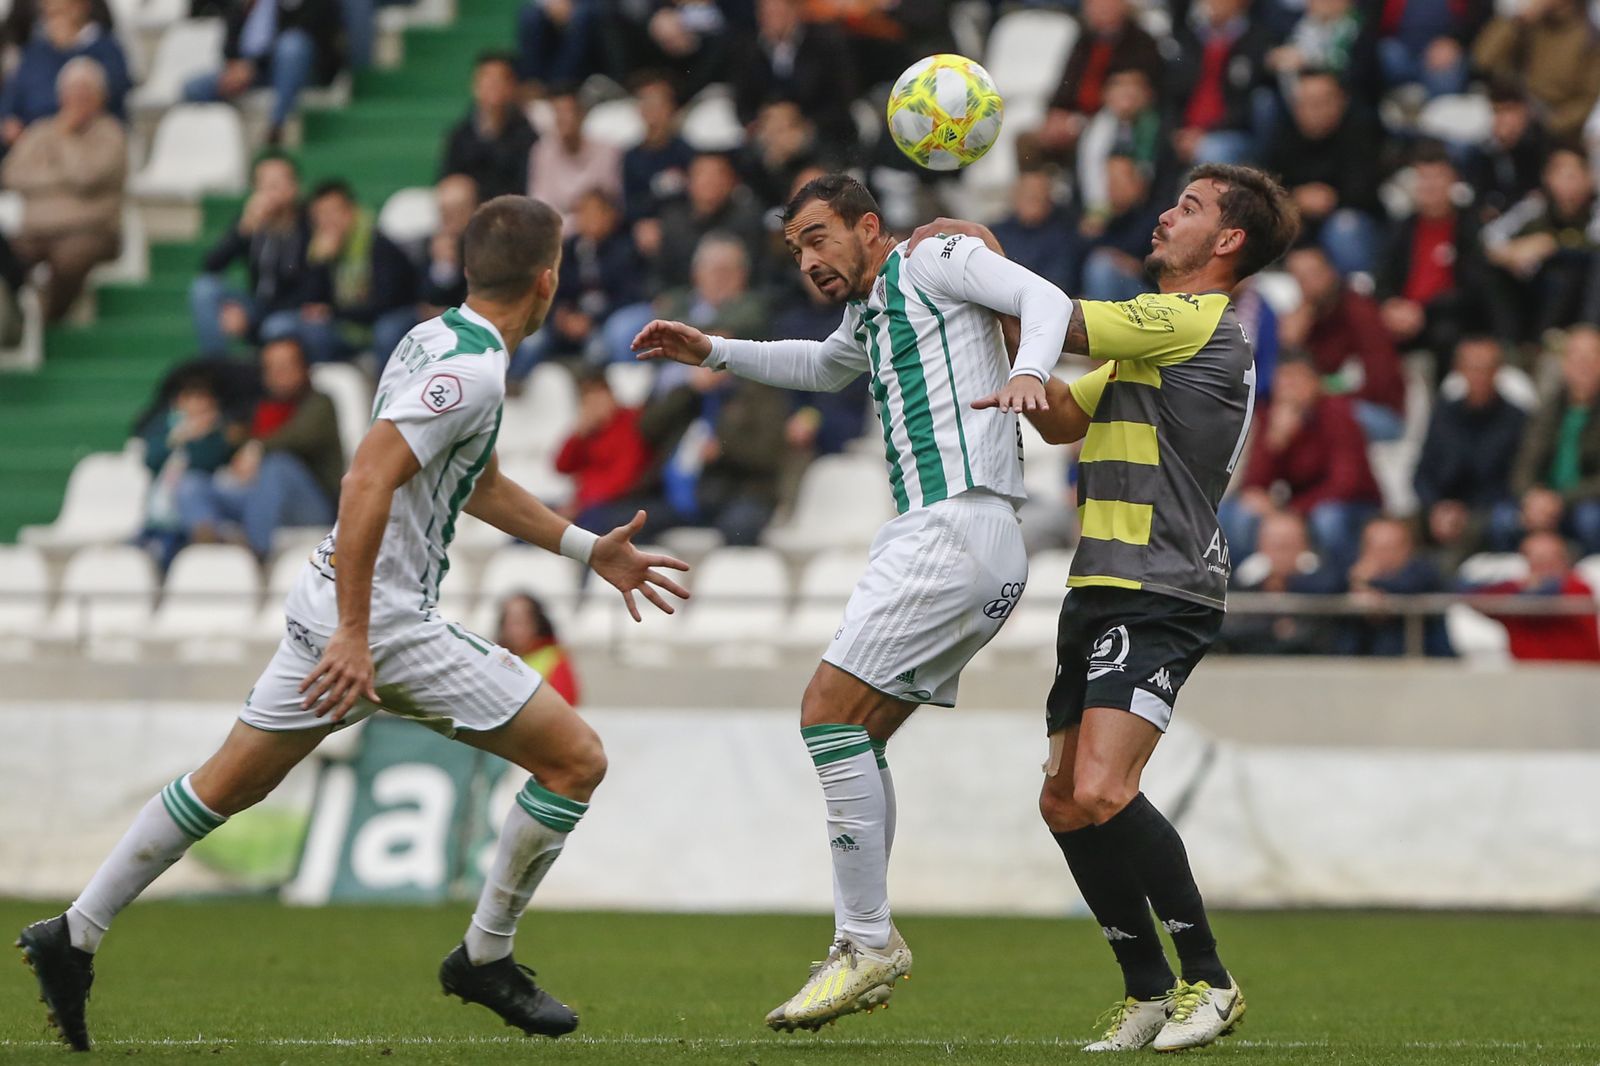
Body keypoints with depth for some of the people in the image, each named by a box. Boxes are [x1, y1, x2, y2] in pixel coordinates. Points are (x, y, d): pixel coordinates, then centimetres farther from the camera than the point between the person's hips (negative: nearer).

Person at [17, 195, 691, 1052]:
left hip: (331, 605, 10)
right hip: (383, 621, -10)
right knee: (576, 758, -2)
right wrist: (355, 634, -27)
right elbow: (366, 482, -27)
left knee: (227, 785, 18)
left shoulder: (435, 339, 12)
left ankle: (72, 939, 20)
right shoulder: (471, 370, -19)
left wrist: (591, 549, 28)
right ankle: (485, 958, 7)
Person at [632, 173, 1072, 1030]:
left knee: (829, 713, -14)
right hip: (928, 536, 10)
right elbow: (822, 367, 48)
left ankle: (870, 943, -12)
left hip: (956, 526, -10)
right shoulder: (868, 315, 25)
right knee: (857, 737, 10)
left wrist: (1029, 372, -34)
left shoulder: (933, 261, -1)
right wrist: (711, 353, 39)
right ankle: (860, 951, 12)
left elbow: (1045, 298, -15)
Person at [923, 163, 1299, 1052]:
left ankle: (1209, 981, -13)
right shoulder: (1157, 331, 22)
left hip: (1159, 595, -10)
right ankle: (1149, 992, 15)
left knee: (1102, 790, -22)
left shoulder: (1200, 322, -9)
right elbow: (1065, 419, 25)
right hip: (1102, 590, 10)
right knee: (1065, 802, 7)